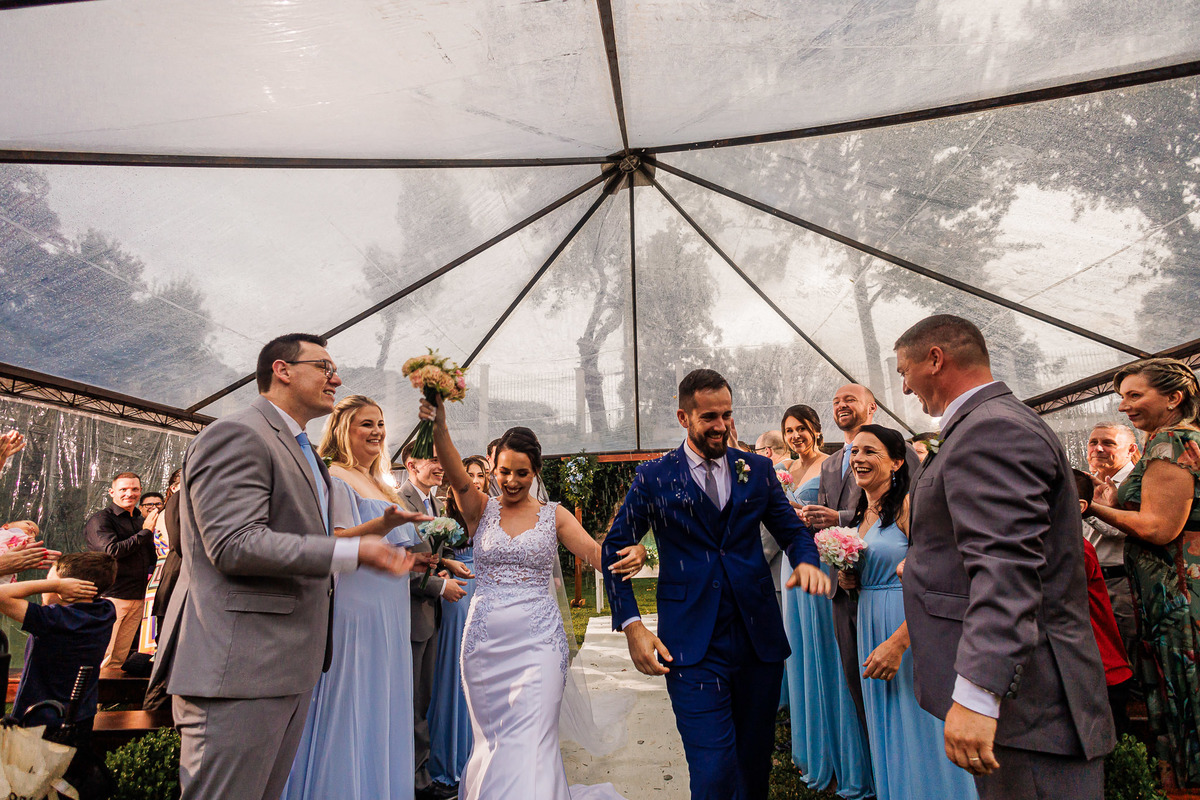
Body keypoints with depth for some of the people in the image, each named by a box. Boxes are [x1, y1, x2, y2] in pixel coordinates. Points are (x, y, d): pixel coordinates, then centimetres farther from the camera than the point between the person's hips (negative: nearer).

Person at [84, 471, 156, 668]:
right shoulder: (100, 519, -3)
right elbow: (111, 551, -17)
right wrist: (145, 532, -13)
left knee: (118, 659, 8)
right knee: (101, 657, -10)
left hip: (137, 598, 7)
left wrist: (151, 572, 8)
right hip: (111, 595, -6)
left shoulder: (142, 521, 19)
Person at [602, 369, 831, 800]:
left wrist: (806, 561, -10)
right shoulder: (653, 478, -1)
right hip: (693, 647, -3)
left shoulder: (758, 469, 7)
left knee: (756, 758, 17)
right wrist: (631, 625, -7)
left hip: (760, 636, 4)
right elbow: (614, 550, 3)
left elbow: (791, 528, 14)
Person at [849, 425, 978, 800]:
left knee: (917, 735, 4)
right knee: (887, 729, 18)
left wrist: (898, 642, -26)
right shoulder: (862, 514, 10)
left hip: (912, 629, -7)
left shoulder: (909, 504, -15)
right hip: (871, 626, 8)